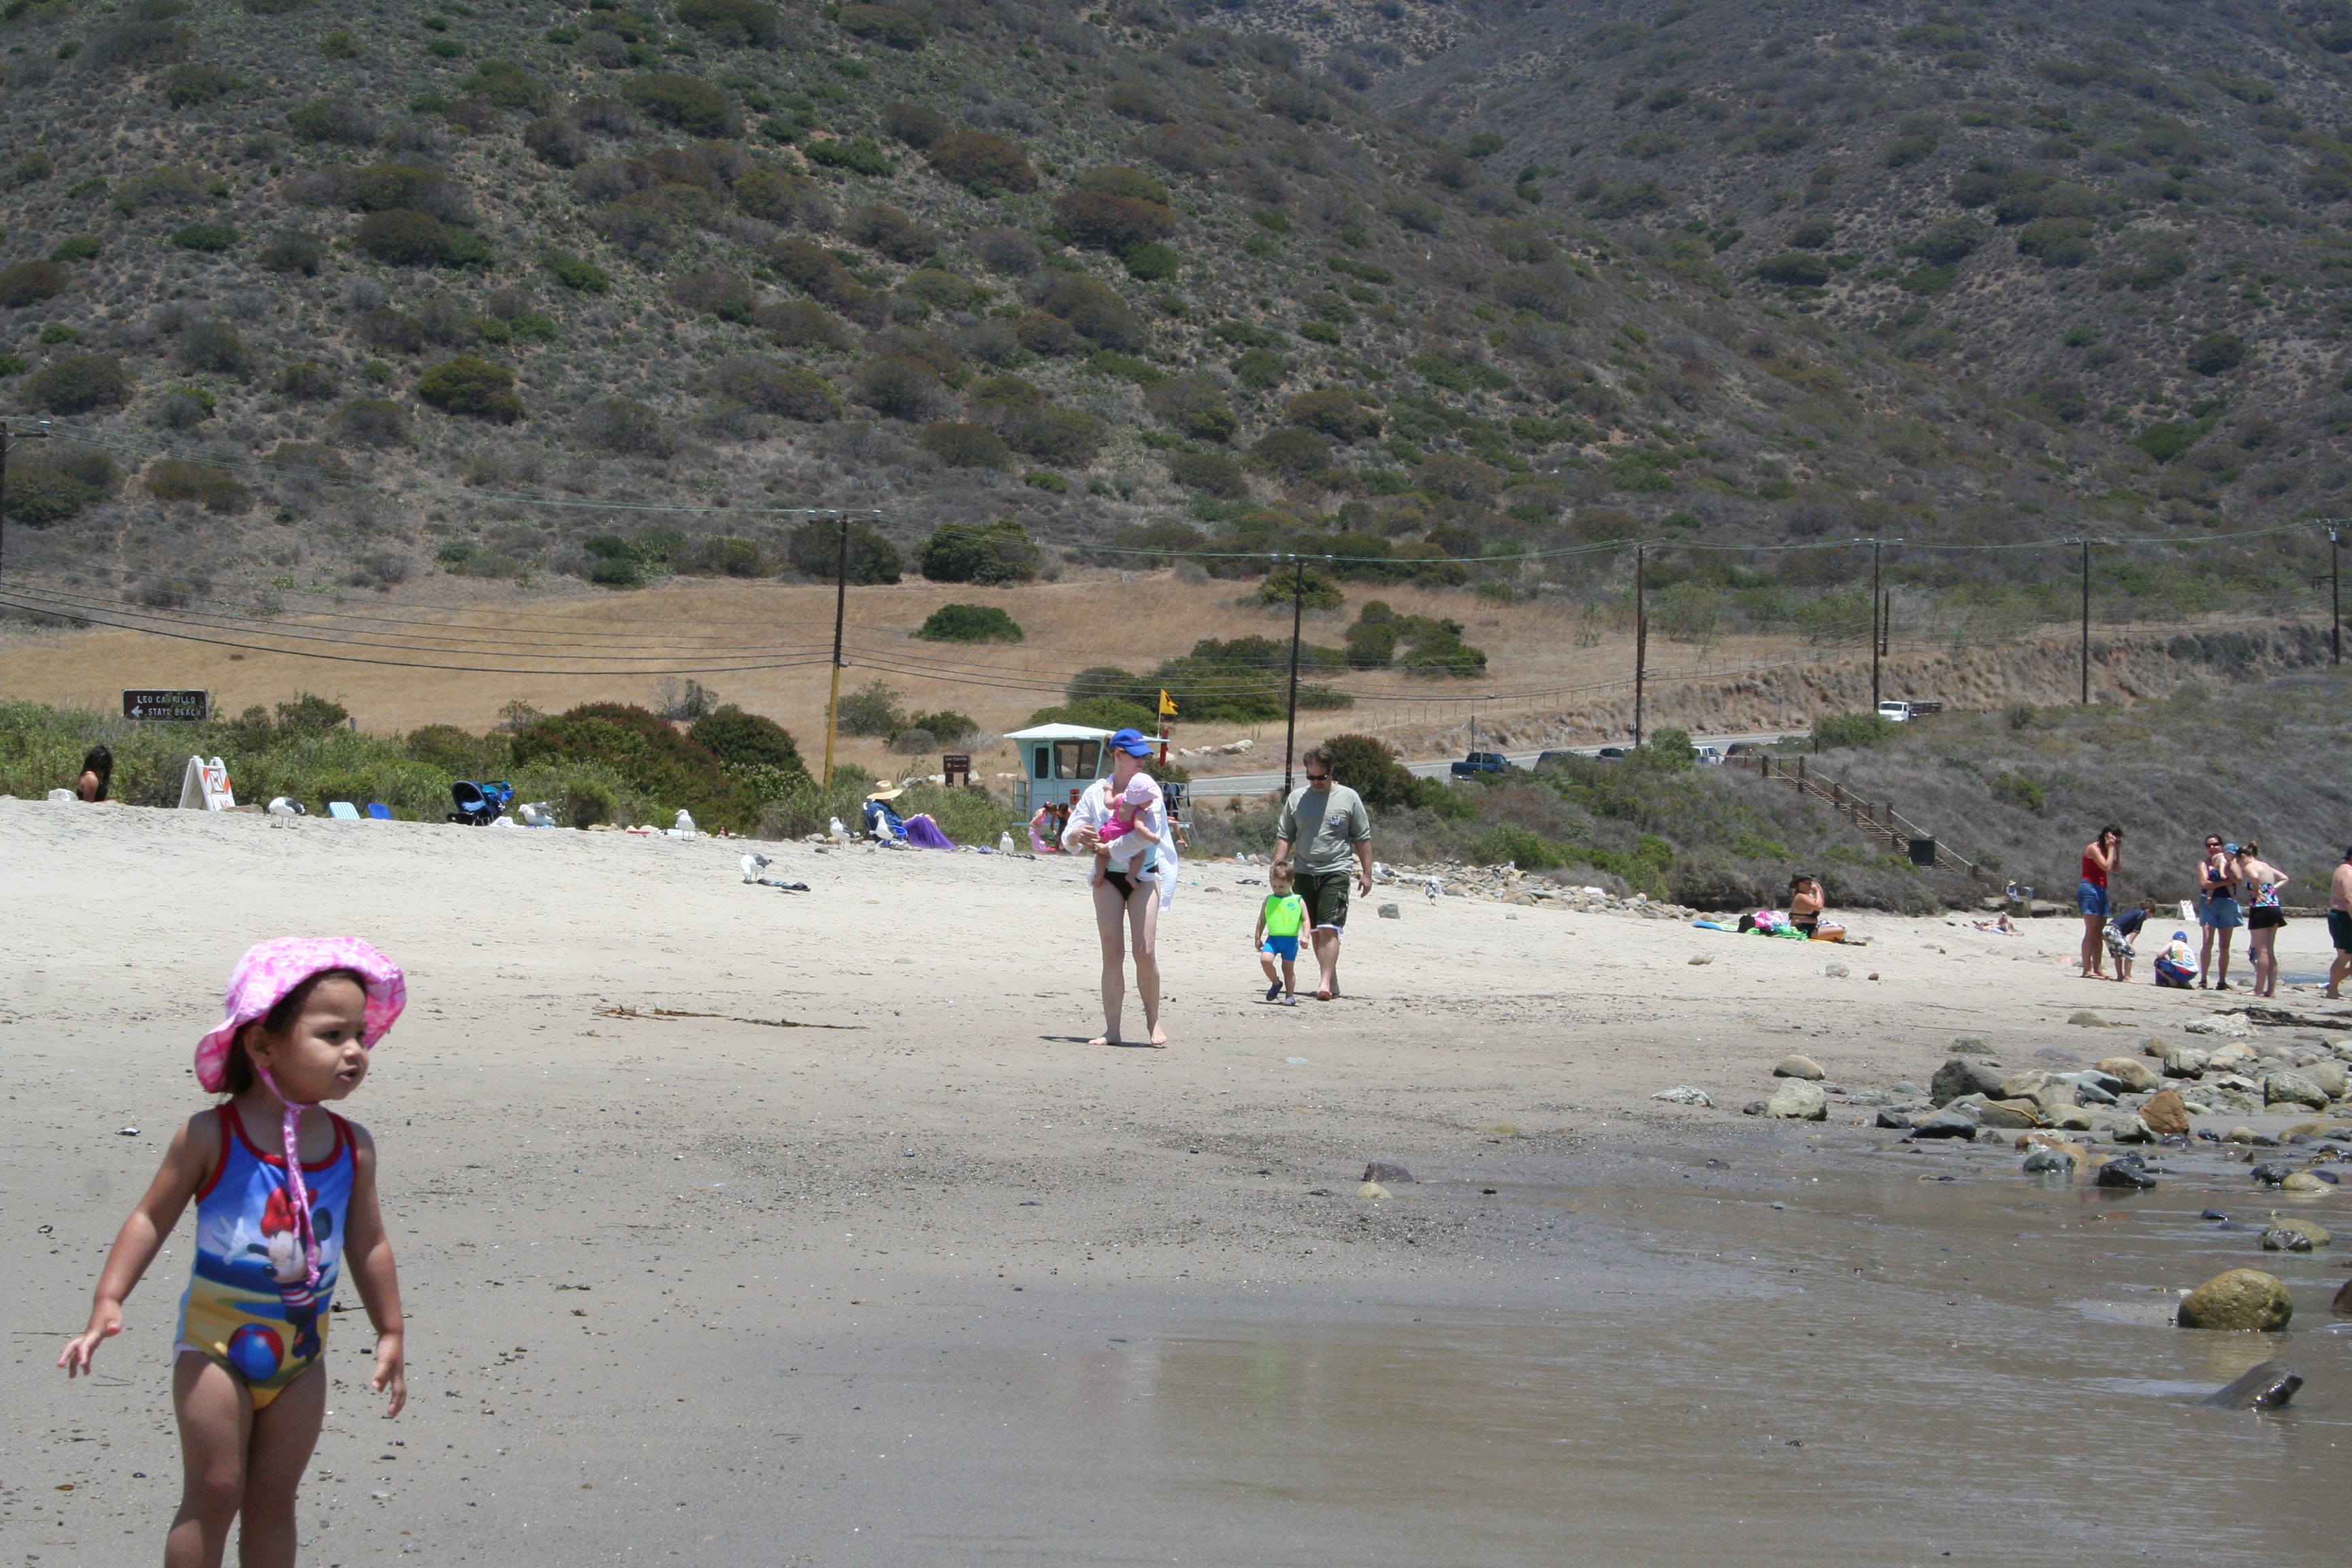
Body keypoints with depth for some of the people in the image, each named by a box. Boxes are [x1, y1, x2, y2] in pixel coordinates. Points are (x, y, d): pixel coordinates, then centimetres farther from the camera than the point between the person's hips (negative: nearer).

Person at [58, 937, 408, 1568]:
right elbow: (151, 1219, -8)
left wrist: (390, 1334, 11)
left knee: (273, 1500, 10)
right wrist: (107, 1304, -14)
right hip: (217, 1340, -4)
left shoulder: (352, 1148, -2)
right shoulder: (212, 1136, -14)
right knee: (213, 1493, -3)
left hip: (301, 1347, 4)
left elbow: (368, 1245, 8)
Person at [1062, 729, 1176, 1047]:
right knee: (1112, 953, 1)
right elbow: (1068, 839, 5)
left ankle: (1153, 1021, 6)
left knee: (1145, 952, -9)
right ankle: (1111, 1030, 2)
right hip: (1108, 878, 2)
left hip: (1142, 876, -2)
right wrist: (1077, 836, -18)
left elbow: (1147, 833, -18)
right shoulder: (1096, 792, 5)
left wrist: (1108, 847, -16)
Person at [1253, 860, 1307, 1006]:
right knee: (1265, 959, -20)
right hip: (1272, 938, 1)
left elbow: (1305, 920, 0)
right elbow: (1262, 920, 12)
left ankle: (1290, 995, 17)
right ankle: (1276, 983, 4)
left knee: (1288, 968, 5)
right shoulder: (1269, 900, 6)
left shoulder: (1298, 901, 0)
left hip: (1291, 940, -1)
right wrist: (1258, 938, 10)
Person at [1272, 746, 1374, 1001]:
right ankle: (1332, 980, 19)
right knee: (1315, 932, 9)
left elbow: (1362, 839, 6)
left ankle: (1326, 983, -19)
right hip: (1303, 873, 4)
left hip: (1335, 873, -4)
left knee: (1328, 930, -15)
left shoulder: (1348, 798, 2)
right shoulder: (1296, 798, 9)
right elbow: (1284, 836, 11)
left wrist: (1366, 873, 3)